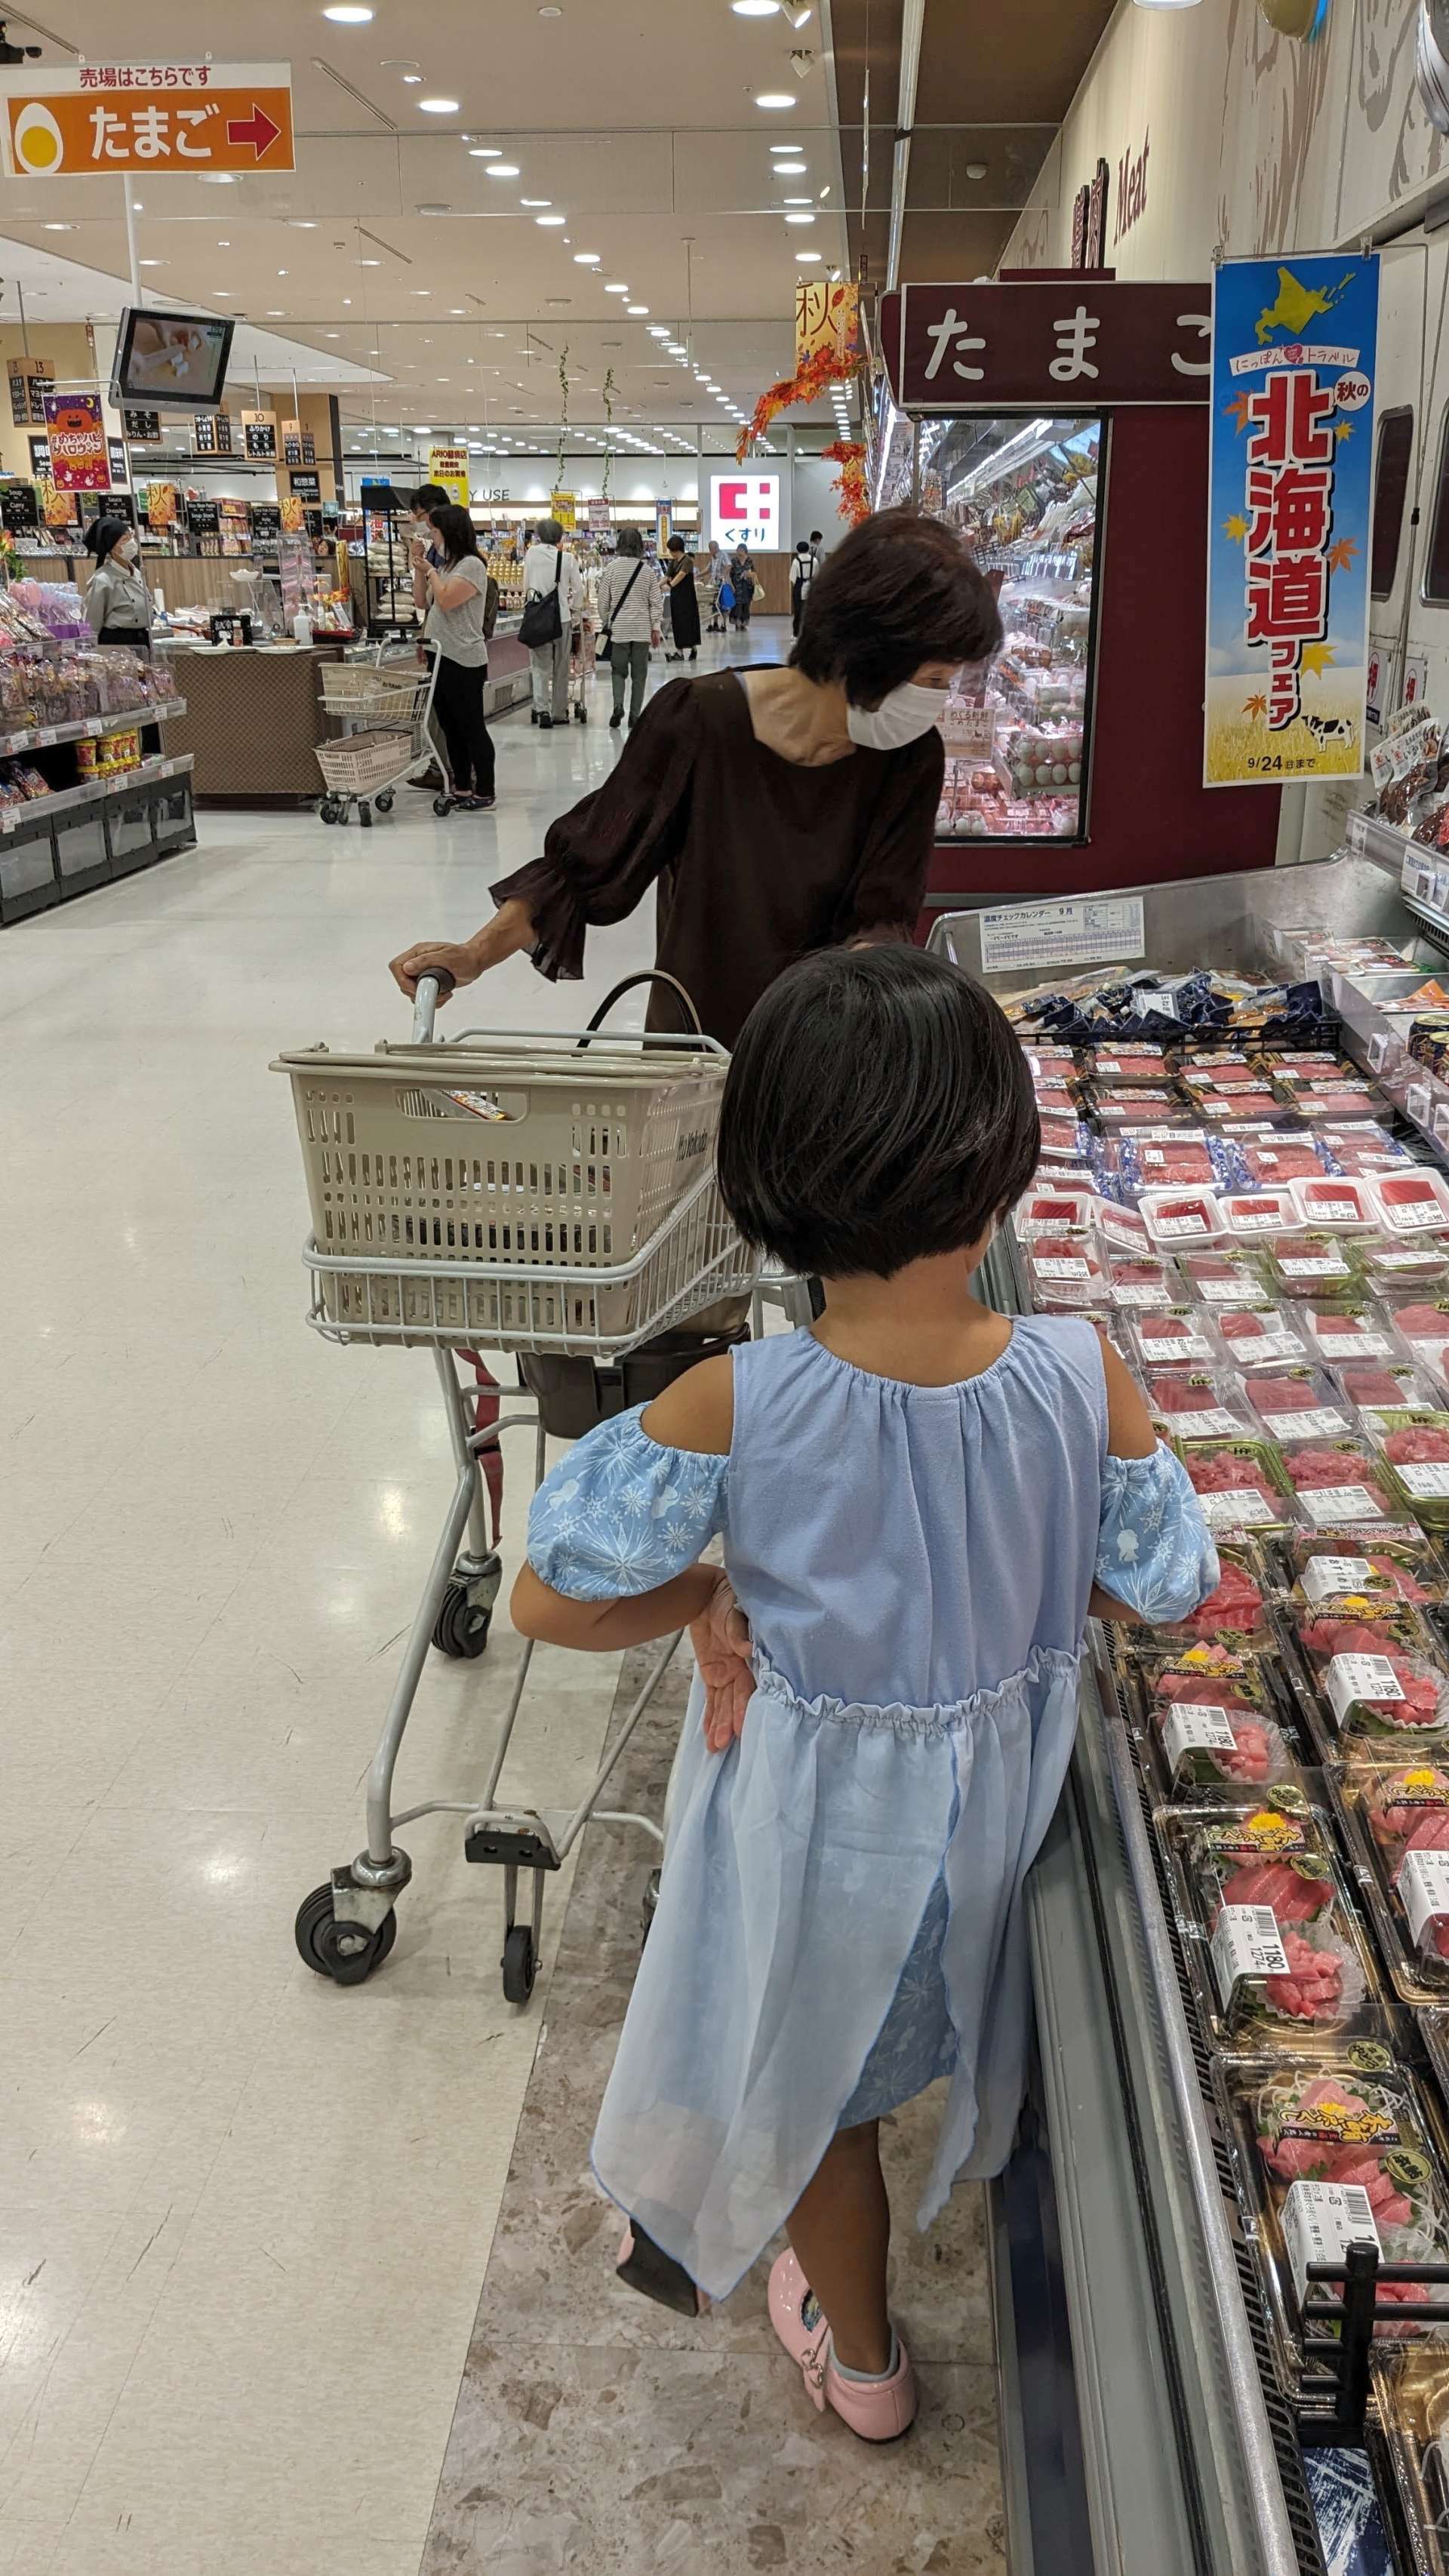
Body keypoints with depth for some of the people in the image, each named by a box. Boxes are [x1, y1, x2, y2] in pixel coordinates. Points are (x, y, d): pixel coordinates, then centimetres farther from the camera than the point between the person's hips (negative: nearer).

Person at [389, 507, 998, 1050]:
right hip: (690, 1044, -1)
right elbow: (587, 863, -5)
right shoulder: (702, 720, -13)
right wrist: (474, 955, -15)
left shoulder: (912, 759, -6)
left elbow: (879, 922, -7)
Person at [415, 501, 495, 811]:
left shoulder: (471, 565, -10)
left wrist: (430, 571, -6)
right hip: (440, 657, 9)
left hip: (463, 661, -9)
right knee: (451, 728, 12)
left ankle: (484, 794, -3)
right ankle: (462, 788, 20)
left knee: (472, 728, -6)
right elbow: (425, 602, 21)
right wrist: (421, 569, 12)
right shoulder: (446, 564, 17)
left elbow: (446, 600, -19)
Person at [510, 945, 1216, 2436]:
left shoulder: (732, 1408, -32)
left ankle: (860, 2357, 53)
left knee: (811, 2085, 27)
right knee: (940, 2020, 37)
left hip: (816, 1821, -3)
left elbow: (549, 1601, -24)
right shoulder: (1085, 1378, -26)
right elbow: (1159, 1589, -10)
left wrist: (720, 1599, -8)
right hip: (1001, 1796, 4)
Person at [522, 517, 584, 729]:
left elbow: (526, 584, 7)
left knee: (540, 666, 3)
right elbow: (578, 589, 1)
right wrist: (575, 612, 16)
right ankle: (559, 712, 15)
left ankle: (542, 709, -14)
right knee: (561, 667, 10)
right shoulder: (568, 558, -4)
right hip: (562, 616, 0)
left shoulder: (532, 554, -2)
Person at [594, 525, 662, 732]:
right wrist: (656, 627, 7)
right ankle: (634, 715, 7)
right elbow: (656, 602, 0)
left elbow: (603, 601, 0)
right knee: (639, 673, 7)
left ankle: (618, 705, -13)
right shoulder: (648, 570, -1)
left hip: (618, 627, 0)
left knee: (618, 670, 10)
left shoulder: (611, 568, -4)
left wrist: (605, 623, 13)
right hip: (642, 629, 0)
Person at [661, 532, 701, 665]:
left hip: (686, 595, -7)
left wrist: (670, 585, -32)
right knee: (677, 622, 3)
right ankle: (679, 651, 3)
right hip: (675, 595, 7)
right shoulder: (672, 562, 11)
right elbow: (667, 577, 7)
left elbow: (681, 575, -22)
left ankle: (694, 648, 9)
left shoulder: (687, 560, -10)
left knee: (688, 621, -2)